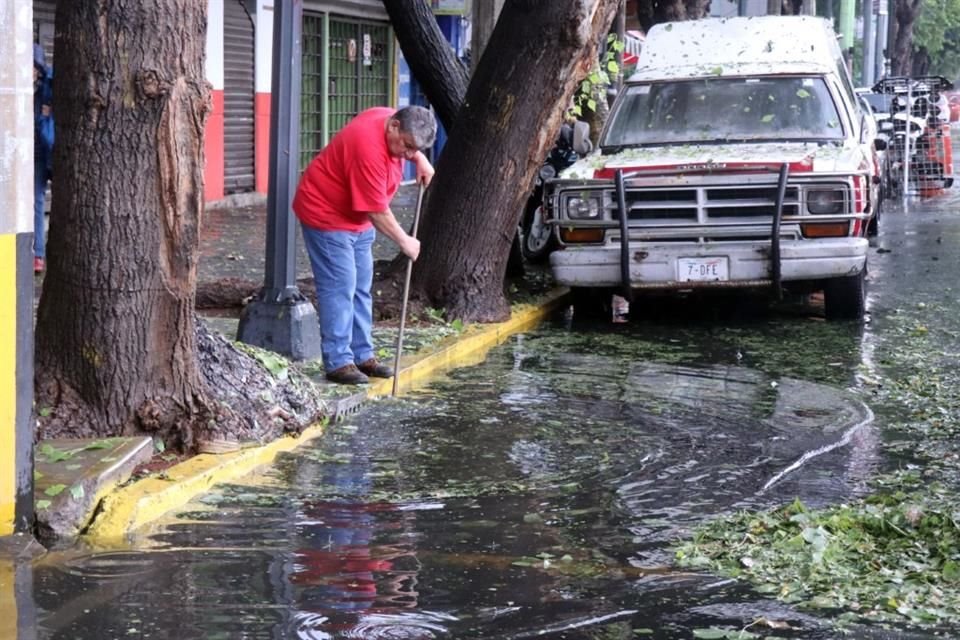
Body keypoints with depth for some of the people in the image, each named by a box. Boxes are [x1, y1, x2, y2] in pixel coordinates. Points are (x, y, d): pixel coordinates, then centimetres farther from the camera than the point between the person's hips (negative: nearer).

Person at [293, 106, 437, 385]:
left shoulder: (393, 120, -6)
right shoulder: (369, 147, -33)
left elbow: (412, 145, 23)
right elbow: (377, 210, -27)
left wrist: (419, 158, 5)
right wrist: (404, 241, -17)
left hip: (357, 219, 10)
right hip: (327, 215, -10)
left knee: (361, 288, 11)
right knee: (339, 287, -12)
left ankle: (363, 356, 17)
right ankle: (337, 362, -10)